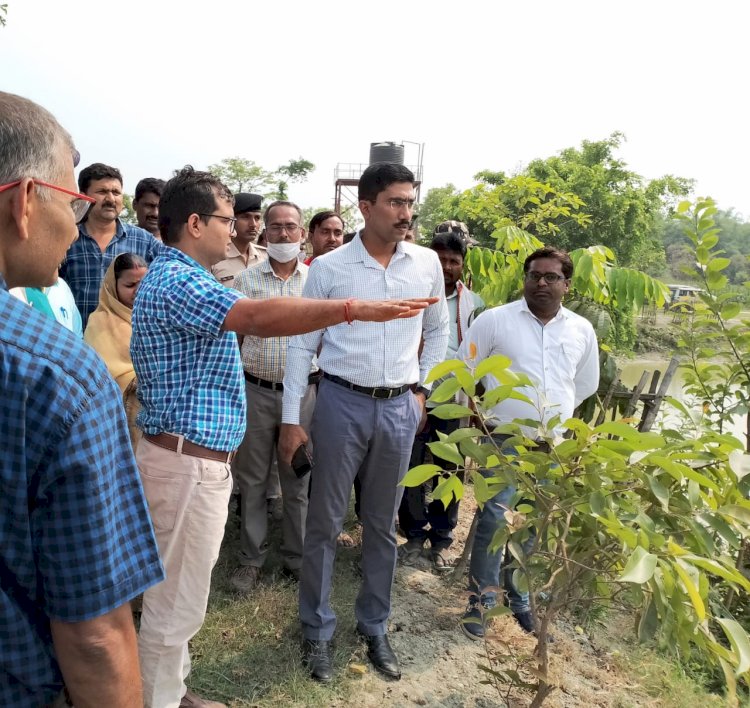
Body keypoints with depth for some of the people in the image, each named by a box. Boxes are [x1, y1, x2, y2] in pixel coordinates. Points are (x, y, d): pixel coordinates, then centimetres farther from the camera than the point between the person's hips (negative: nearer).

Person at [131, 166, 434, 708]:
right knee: (177, 604, 3)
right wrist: (357, 309, -38)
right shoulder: (177, 280, -19)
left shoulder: (176, 276, 17)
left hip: (196, 457, 11)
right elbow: (258, 317, -34)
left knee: (178, 596, 22)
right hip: (188, 462, -11)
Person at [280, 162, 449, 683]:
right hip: (342, 402, -2)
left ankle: (375, 627, 34)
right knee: (325, 521, 7)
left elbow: (438, 331, 16)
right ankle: (318, 631, 27)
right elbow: (302, 345, -3)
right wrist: (291, 419, -5)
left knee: (383, 524, 15)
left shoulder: (427, 264, 2)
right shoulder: (328, 268, -6)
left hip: (400, 409, 3)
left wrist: (422, 389, 12)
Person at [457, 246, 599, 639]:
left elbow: (586, 384, 19)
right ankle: (481, 600, 12)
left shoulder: (582, 330, 6)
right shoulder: (494, 319, -5)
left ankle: (519, 595, 30)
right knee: (493, 521, -4)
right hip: (503, 441, -3)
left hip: (554, 446, 4)